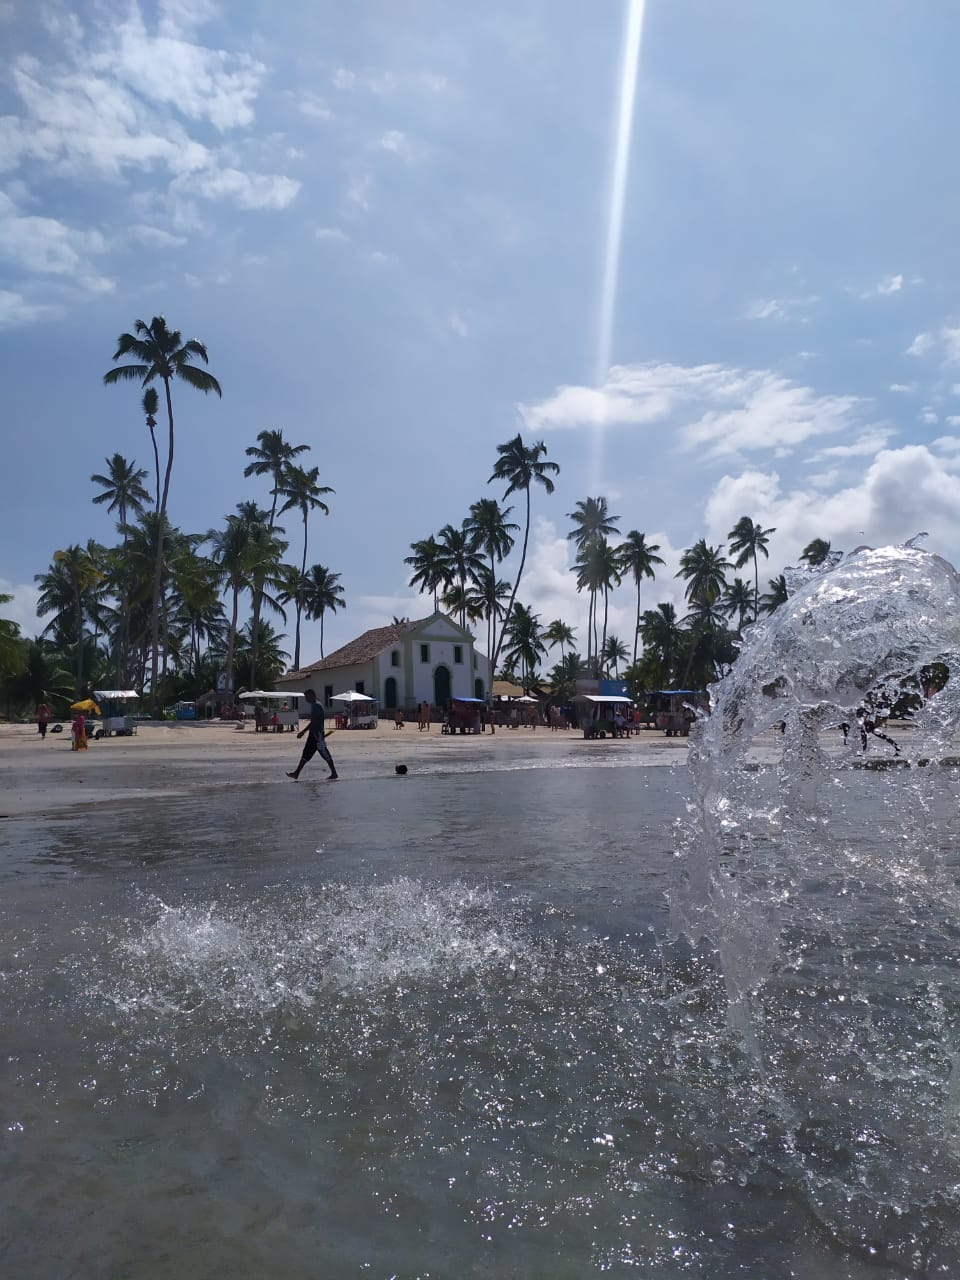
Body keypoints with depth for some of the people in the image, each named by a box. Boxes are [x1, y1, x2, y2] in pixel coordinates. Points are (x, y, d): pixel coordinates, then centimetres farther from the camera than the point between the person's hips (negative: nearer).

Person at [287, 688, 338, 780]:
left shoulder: (316, 706, -17)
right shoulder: (314, 705, 15)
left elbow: (314, 721, -22)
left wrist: (303, 732, -21)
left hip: (317, 733, -10)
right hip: (313, 733, 10)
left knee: (325, 754, -4)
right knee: (306, 753, 8)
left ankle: (334, 773, 3)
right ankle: (296, 773, 9)